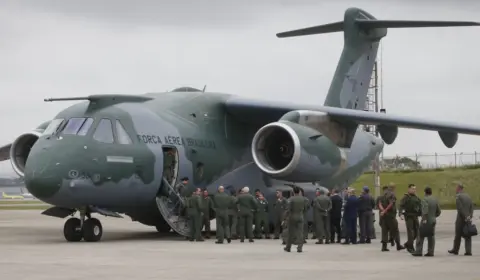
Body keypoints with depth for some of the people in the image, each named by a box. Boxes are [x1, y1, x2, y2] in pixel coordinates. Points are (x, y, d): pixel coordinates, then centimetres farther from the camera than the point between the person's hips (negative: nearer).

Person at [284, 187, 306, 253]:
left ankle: (288, 247, 19)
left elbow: (288, 209, -14)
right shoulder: (303, 199, 0)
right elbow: (304, 209, 7)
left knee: (291, 233, 8)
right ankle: (299, 247, -6)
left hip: (292, 217, -2)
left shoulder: (291, 199, -12)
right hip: (300, 217, 2)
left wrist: (286, 217, -2)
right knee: (300, 232, 2)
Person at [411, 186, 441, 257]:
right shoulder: (435, 200, 11)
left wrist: (424, 219, -27)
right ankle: (431, 252, 5)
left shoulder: (425, 199, -11)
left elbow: (425, 209, -25)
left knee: (421, 236, -2)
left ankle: (418, 251, -4)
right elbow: (438, 211, 15)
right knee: (431, 237, 8)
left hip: (426, 221, -7)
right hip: (433, 221, 7)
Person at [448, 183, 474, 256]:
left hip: (461, 218, -5)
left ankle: (455, 250, 16)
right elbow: (471, 207, 5)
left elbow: (460, 208, -16)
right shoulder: (468, 196, 10)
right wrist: (470, 216, -1)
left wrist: (465, 217, -14)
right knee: (468, 236, 5)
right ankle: (468, 251, -1)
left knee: (458, 235, 6)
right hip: (468, 220, 5)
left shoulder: (458, 196, -10)